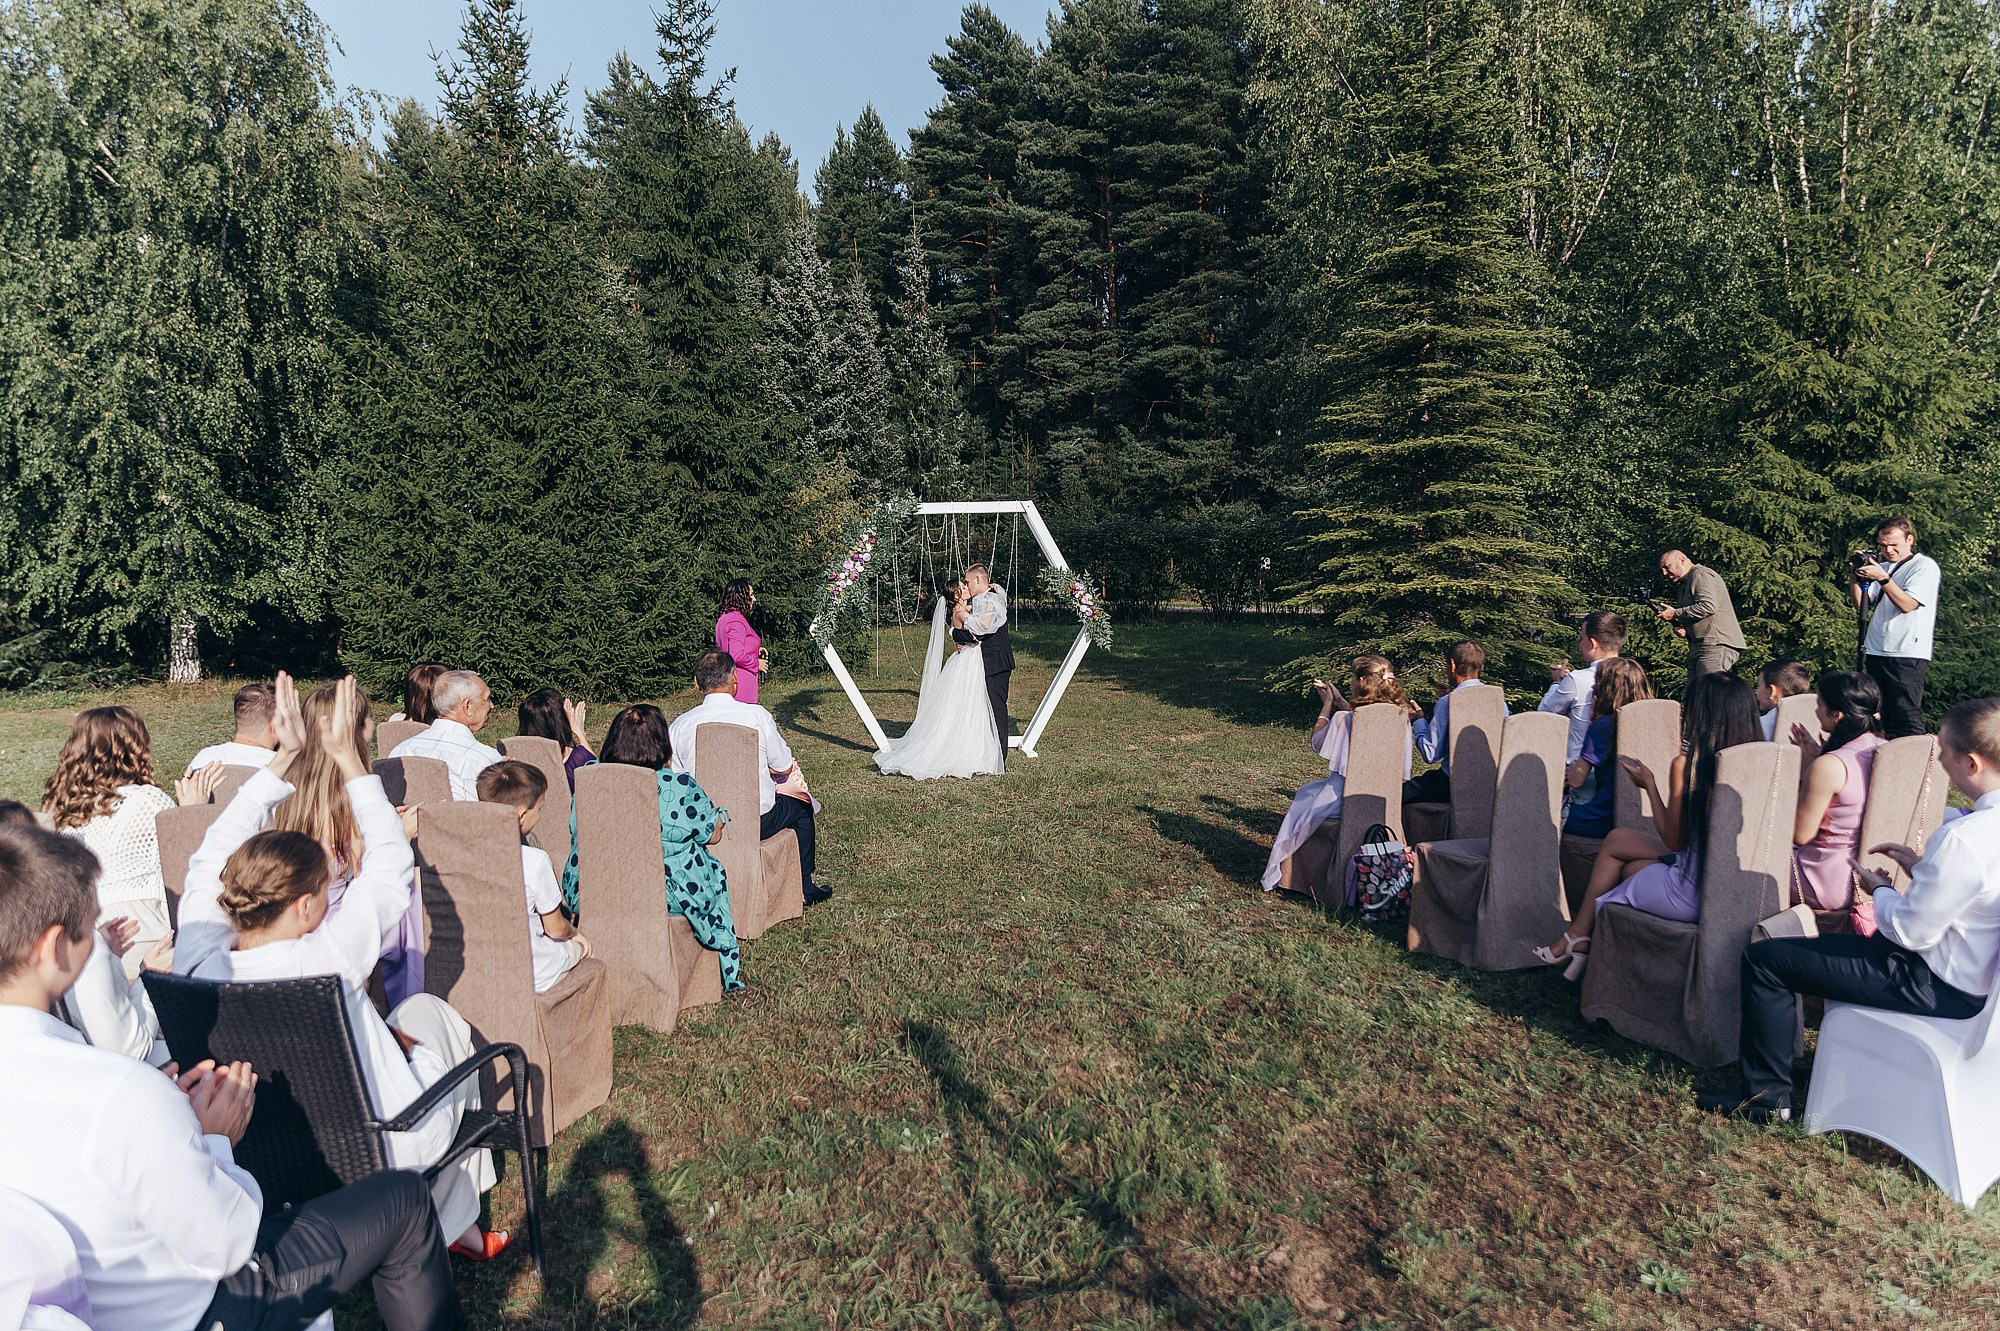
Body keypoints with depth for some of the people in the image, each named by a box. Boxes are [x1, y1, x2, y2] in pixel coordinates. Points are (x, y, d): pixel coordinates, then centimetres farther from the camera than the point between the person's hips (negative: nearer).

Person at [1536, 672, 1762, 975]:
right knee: (1617, 839, 22)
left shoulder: (1687, 763, -19)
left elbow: (1673, 839, -9)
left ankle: (1577, 936, 37)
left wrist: (1650, 785, 2)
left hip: (1694, 893, -7)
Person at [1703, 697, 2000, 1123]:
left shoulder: (1962, 838, -32)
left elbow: (1912, 931, -23)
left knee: (1764, 958, -6)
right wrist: (1923, 866, 6)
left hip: (1943, 987, -10)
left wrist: (1880, 890, -5)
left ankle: (1764, 1094, 9)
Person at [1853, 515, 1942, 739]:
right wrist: (1857, 575, -1)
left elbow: (1907, 604, -13)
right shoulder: (1882, 567, 18)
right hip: (1876, 652, 7)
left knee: (1906, 717, -10)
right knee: (1880, 718, 9)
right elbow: (1861, 604, 12)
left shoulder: (1925, 566, -1)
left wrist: (1882, 578, -20)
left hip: (1908, 655, -6)